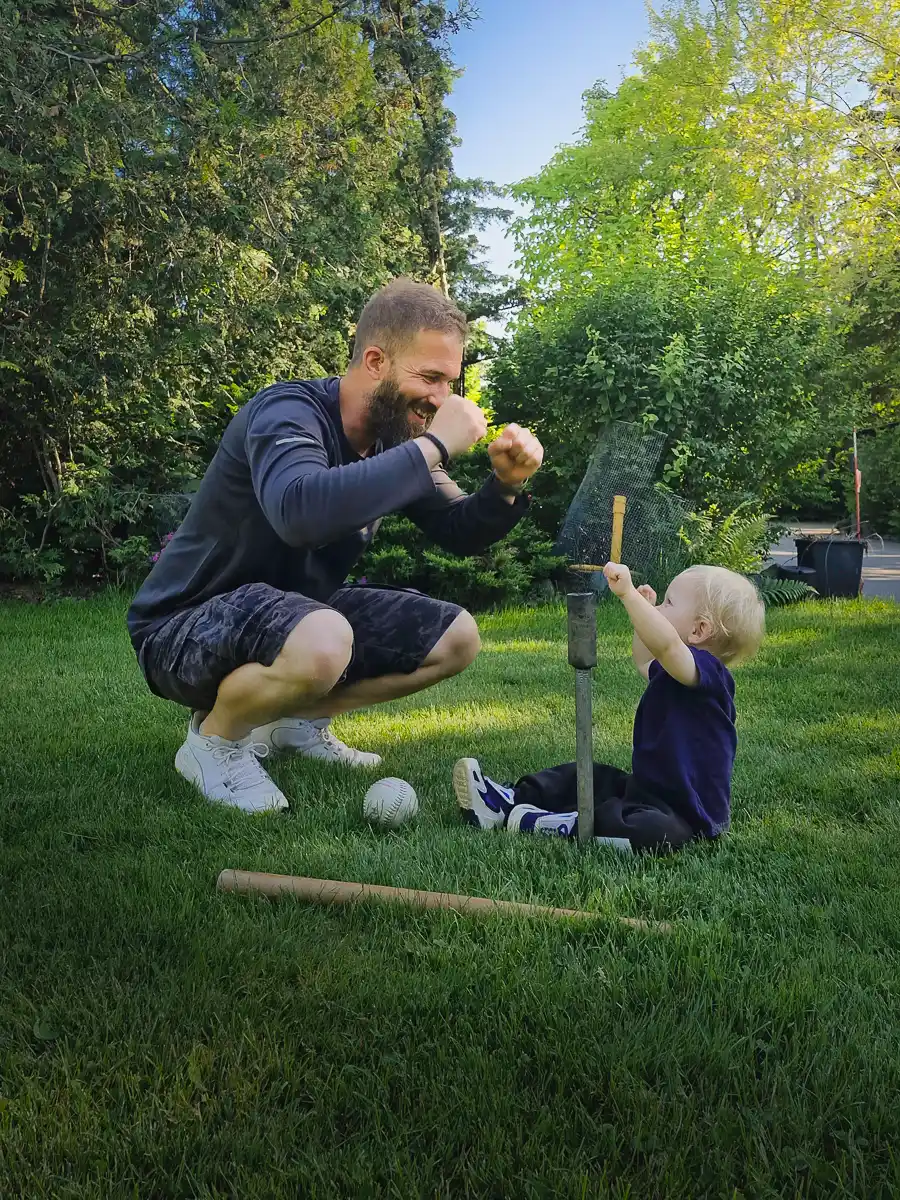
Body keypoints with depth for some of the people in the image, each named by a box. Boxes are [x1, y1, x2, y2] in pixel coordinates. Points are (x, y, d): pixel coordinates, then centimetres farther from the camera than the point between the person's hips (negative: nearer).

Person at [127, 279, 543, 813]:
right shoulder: (287, 410, -24)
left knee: (456, 638, 2)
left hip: (297, 611, 8)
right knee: (323, 643, -39)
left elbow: (459, 533, 5)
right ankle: (215, 738, -7)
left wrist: (505, 486, -17)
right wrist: (434, 446, -37)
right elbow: (300, 511, -46)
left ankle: (298, 720, 12)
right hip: (185, 628, -8)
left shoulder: (395, 435, -1)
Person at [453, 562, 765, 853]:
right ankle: (510, 802, 11)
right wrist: (643, 609, 26)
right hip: (646, 791, 11)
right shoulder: (673, 671, 10)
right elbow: (644, 662, 34)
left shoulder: (706, 671, -22)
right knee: (584, 778, 17)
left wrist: (628, 593, -47)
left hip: (684, 816, -11)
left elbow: (665, 643, -44)